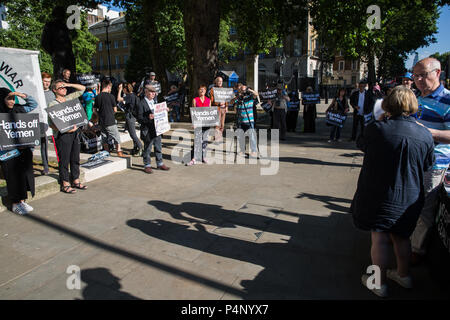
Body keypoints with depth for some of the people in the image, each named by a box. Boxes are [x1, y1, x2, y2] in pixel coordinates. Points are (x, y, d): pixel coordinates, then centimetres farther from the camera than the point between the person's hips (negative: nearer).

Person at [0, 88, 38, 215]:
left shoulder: (17, 109, 9)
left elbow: (33, 105, 20)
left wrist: (23, 95, 6)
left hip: (24, 149, 5)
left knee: (25, 173, 6)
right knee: (13, 175, 1)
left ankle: (21, 200, 18)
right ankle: (15, 204, 13)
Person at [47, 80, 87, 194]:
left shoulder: (70, 98, 13)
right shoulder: (52, 105, -4)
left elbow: (82, 88, 20)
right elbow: (51, 123, -9)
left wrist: (69, 85, 8)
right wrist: (65, 130, -20)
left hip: (75, 132, 6)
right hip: (62, 135, -6)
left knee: (75, 158, 11)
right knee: (64, 160, -1)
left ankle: (75, 181, 22)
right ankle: (65, 184, 8)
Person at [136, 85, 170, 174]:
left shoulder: (154, 101, 12)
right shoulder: (141, 104, -12)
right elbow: (139, 119, -16)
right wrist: (148, 118, -30)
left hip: (156, 129, 7)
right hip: (147, 130, -7)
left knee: (158, 147, 15)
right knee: (147, 148, 4)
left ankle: (160, 164, 28)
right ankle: (147, 165, 18)